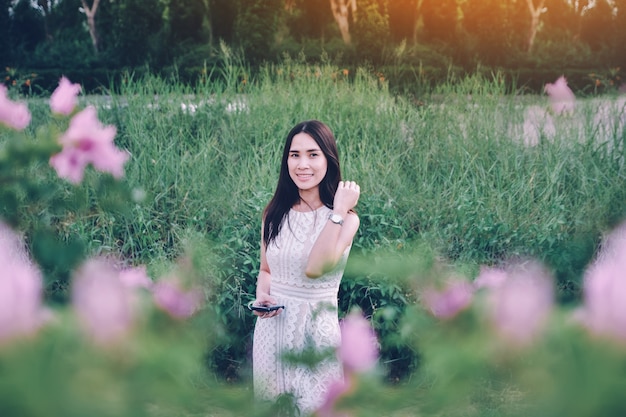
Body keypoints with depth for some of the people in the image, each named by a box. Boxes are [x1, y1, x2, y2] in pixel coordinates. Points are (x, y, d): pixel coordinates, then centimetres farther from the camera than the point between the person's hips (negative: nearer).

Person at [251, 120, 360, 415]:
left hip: (316, 329, -4)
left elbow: (314, 268, -25)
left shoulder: (346, 218, -9)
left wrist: (338, 211, -22)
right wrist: (262, 295, -6)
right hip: (271, 326, 4)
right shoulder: (274, 213, 4)